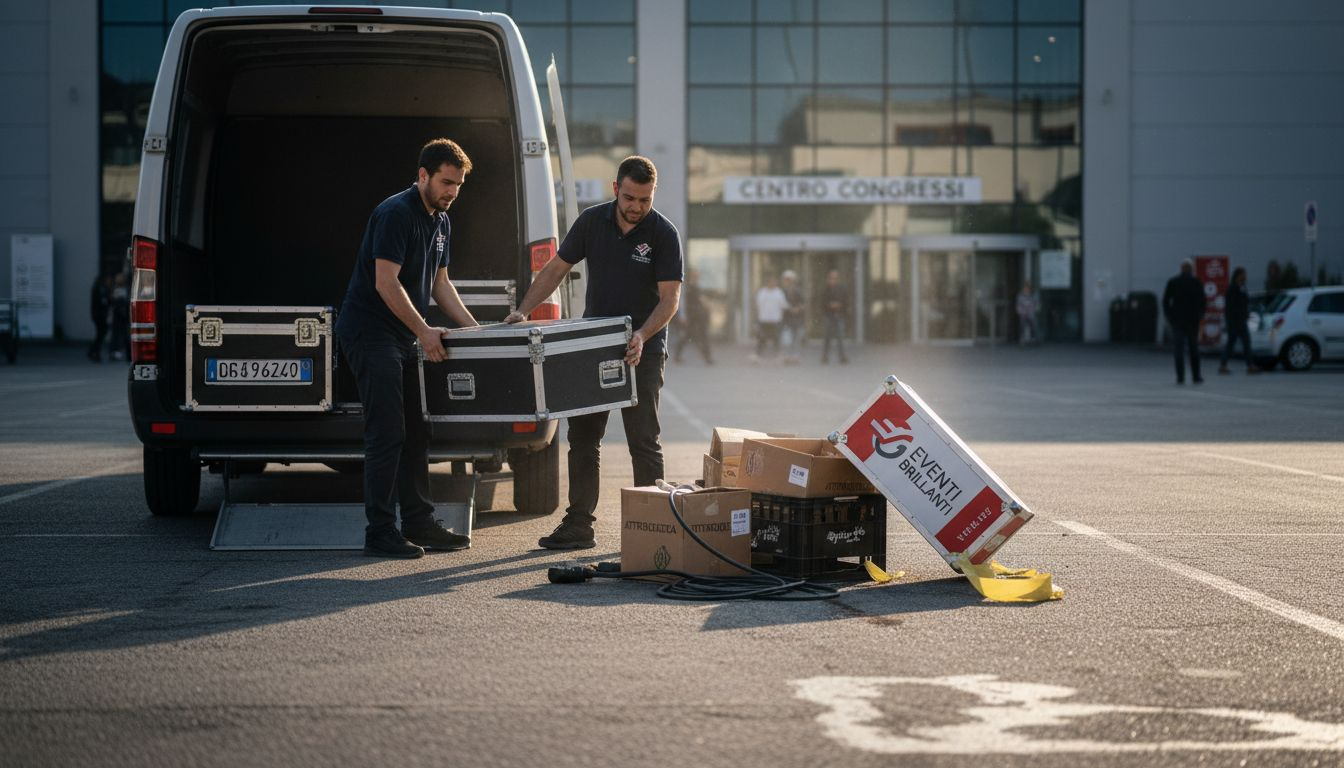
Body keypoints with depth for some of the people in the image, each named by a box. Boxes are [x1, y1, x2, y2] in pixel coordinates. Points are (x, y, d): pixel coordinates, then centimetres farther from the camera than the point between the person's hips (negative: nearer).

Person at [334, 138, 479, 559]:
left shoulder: (441, 222, 13)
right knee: (387, 433, -10)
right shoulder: (395, 214, -17)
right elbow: (386, 283, -21)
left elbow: (439, 281, 20)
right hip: (369, 332, -10)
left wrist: (472, 327, 10)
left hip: (402, 338, 10)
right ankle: (380, 532, -7)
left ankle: (419, 523, 17)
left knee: (415, 432, 10)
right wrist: (424, 331, -21)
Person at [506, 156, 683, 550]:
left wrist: (642, 336, -29)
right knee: (582, 436, 6)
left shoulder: (663, 233, -12)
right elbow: (556, 268, 6)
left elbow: (669, 298, -14)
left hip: (641, 350, -5)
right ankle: (579, 524, 11)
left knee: (643, 441, -4)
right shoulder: (592, 222, 0)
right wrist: (523, 312, -3)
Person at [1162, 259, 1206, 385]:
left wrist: (1168, 316, 8)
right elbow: (1202, 302, -2)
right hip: (1193, 320, 0)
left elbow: (1165, 301, 0)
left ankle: (1180, 377, -6)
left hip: (1177, 319, 0)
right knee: (1194, 349, 10)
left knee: (1179, 349, 1)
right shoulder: (1197, 283, -3)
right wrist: (1200, 315, 11)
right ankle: (1196, 376, 9)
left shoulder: (1172, 282, 0)